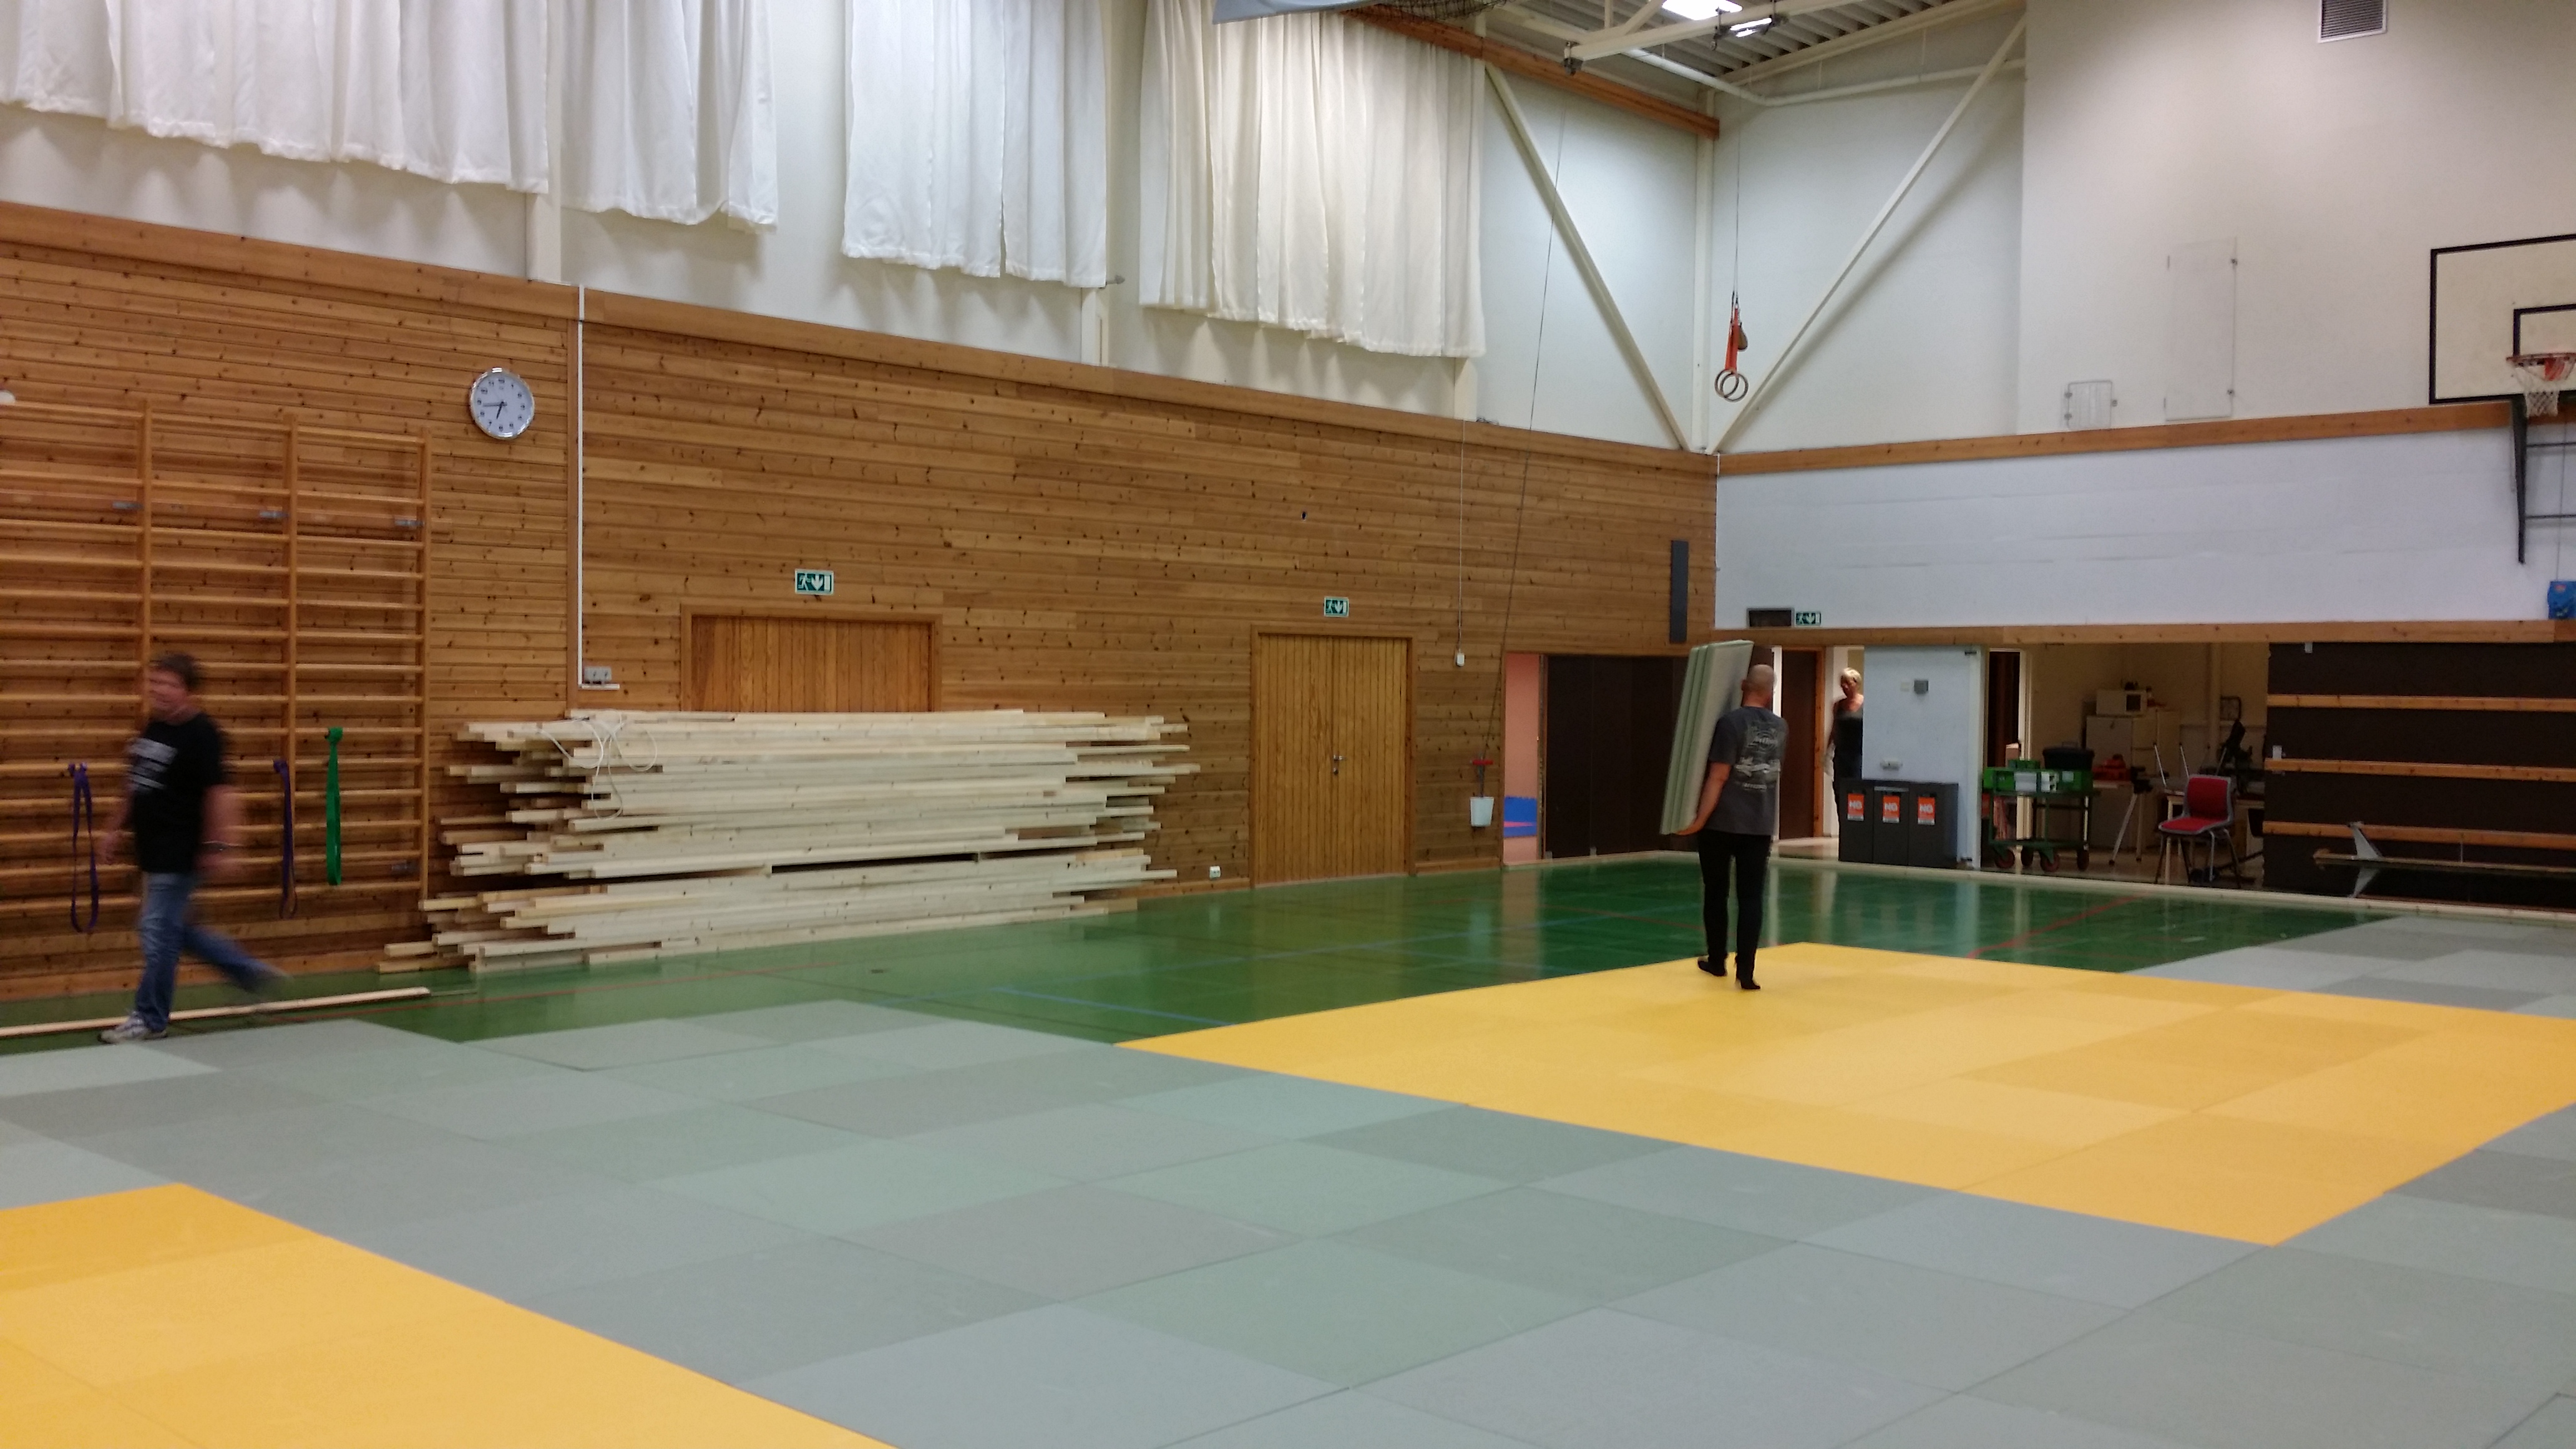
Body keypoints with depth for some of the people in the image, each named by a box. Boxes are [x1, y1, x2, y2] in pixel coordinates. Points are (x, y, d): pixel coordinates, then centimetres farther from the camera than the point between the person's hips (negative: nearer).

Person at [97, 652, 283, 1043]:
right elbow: (136, 787, 22)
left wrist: (219, 847, -23)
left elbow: (221, 792, -20)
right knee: (176, 929, 16)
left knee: (158, 931, -3)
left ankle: (150, 1019, 8)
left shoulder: (201, 735, -16)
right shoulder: (153, 729, 11)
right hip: (155, 851, 9)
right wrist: (117, 829, 21)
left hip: (180, 854, -9)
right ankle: (251, 973, 27)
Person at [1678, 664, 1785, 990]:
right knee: (1751, 898, 2)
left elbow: (1719, 776, -16)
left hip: (1722, 823, -4)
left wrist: (1701, 817, -14)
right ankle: (1745, 972, -5)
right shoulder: (1780, 727, 6)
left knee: (1715, 893, 13)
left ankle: (1716, 961, 25)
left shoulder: (1731, 722, -12)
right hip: (1761, 825, 4)